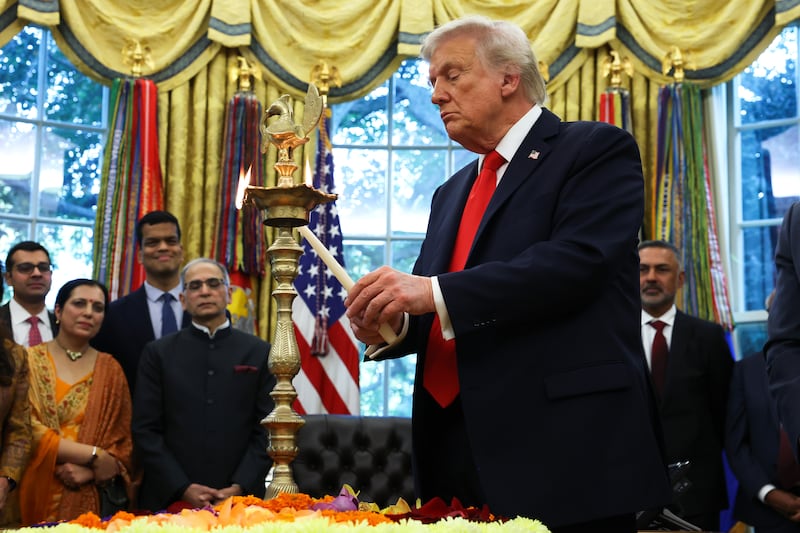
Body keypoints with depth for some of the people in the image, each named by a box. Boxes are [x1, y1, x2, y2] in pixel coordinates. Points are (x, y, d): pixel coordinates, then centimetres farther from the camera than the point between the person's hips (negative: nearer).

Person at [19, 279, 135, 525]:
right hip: (37, 494, -1)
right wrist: (94, 455, -12)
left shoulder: (110, 368, 8)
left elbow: (123, 442, 6)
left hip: (90, 500, 2)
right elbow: (27, 430, -7)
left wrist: (90, 471, -11)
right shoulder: (30, 360, 1)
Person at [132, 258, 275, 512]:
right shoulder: (158, 353, 5)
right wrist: (183, 488, -9)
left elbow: (267, 429, 2)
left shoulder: (260, 353, 5)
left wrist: (240, 487, -10)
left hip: (240, 499, 0)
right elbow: (146, 430, 1)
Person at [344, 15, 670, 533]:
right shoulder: (452, 194, 21)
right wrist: (391, 324, -4)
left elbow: (576, 261, -18)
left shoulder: (597, 150, -2)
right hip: (457, 451, 7)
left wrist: (435, 293, -21)